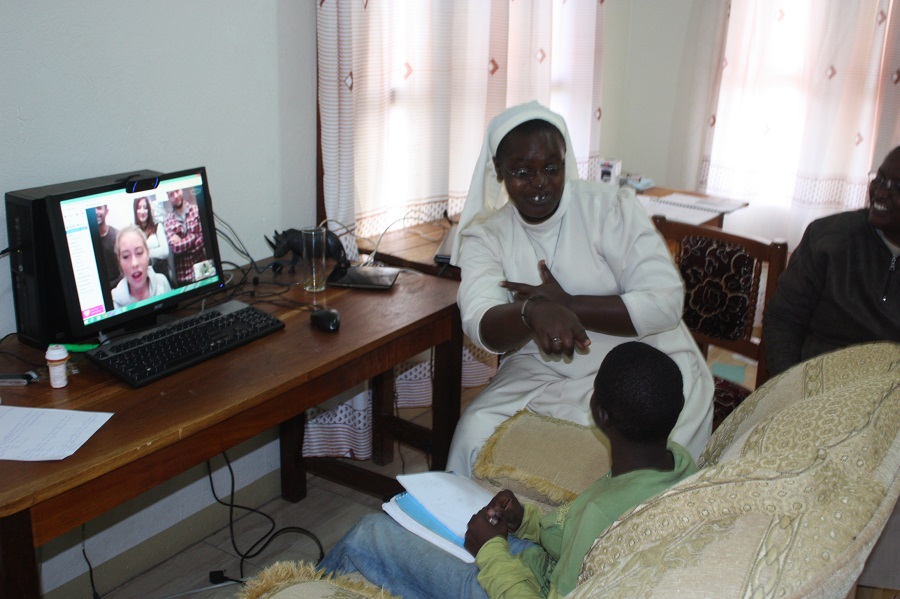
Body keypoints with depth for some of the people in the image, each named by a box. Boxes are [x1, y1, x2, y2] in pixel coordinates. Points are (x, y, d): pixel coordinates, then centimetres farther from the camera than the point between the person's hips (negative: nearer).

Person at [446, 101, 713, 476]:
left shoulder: (610, 205, -7)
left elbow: (665, 303, -15)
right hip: (542, 372, 2)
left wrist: (566, 305, -18)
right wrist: (533, 312, -41)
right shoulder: (485, 235, -1)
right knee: (477, 434, -22)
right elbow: (481, 326, -19)